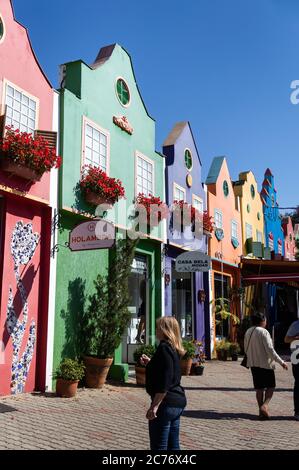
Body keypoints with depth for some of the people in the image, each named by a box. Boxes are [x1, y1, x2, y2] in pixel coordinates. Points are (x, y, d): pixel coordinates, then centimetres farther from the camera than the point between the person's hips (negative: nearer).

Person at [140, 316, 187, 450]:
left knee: (159, 446, -2)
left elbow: (165, 381, -23)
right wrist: (150, 363, 17)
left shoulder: (164, 348, -16)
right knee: (173, 445, 15)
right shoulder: (173, 349, 13)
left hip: (166, 403, -10)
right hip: (178, 401, 10)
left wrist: (155, 406, -22)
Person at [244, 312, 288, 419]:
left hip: (253, 364, 6)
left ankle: (261, 410, 13)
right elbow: (270, 350, -18)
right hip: (265, 363, -6)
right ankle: (264, 405, -12)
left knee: (259, 387, 11)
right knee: (271, 386, 5)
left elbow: (246, 349, 14)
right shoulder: (263, 332, -14)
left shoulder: (248, 332, 8)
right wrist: (281, 362, -13)